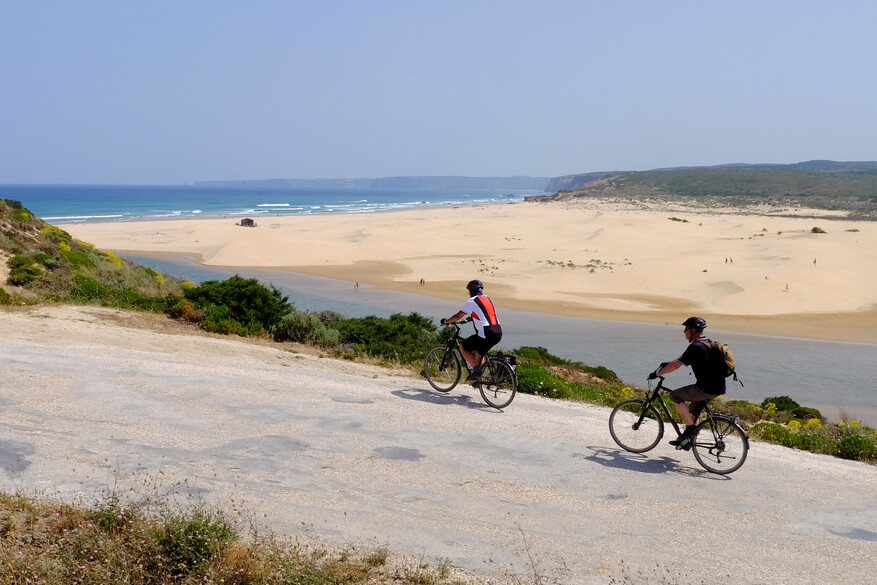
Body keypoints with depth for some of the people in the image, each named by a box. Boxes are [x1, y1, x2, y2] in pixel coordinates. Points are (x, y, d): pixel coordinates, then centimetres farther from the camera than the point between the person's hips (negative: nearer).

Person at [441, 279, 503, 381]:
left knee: (463, 348, 8)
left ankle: (476, 370, -3)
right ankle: (480, 377, 24)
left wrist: (446, 321, 15)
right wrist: (471, 318, 50)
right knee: (479, 352, 27)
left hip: (486, 334, -8)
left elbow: (458, 316, -2)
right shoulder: (487, 298, 20)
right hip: (498, 333, 8)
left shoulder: (471, 301, -2)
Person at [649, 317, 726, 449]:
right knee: (693, 407, 24)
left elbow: (676, 365, -14)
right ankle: (687, 440, 28)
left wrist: (657, 373, -3)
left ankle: (690, 427, -1)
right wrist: (669, 363, 35)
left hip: (707, 389, -10)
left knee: (675, 396, 1)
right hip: (718, 388, 10)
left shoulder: (695, 347, -14)